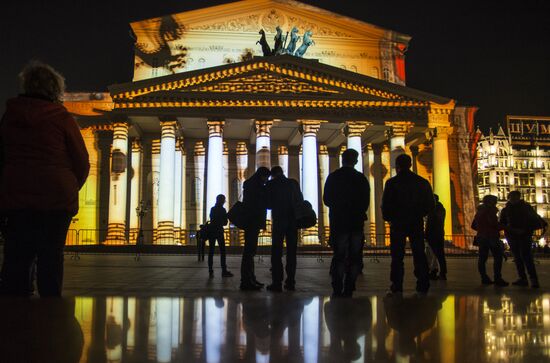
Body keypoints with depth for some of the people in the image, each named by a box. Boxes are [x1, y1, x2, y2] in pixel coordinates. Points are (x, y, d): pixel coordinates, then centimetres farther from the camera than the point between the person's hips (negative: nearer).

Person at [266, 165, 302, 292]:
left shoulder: (270, 184, -3)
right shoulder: (294, 183, 5)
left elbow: (268, 204, -1)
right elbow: (300, 201, 9)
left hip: (279, 221, -3)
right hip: (293, 221, 3)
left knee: (276, 252, 0)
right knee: (291, 251, 9)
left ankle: (277, 283, -5)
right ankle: (290, 282, 8)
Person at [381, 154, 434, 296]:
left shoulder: (392, 182, -6)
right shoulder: (422, 182, 4)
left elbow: (385, 204, -7)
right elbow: (431, 204, 7)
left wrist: (388, 218, 10)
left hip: (398, 223, -2)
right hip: (417, 223, 3)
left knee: (397, 256, 2)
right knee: (419, 255, 6)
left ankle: (397, 287, -1)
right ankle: (423, 287, 4)